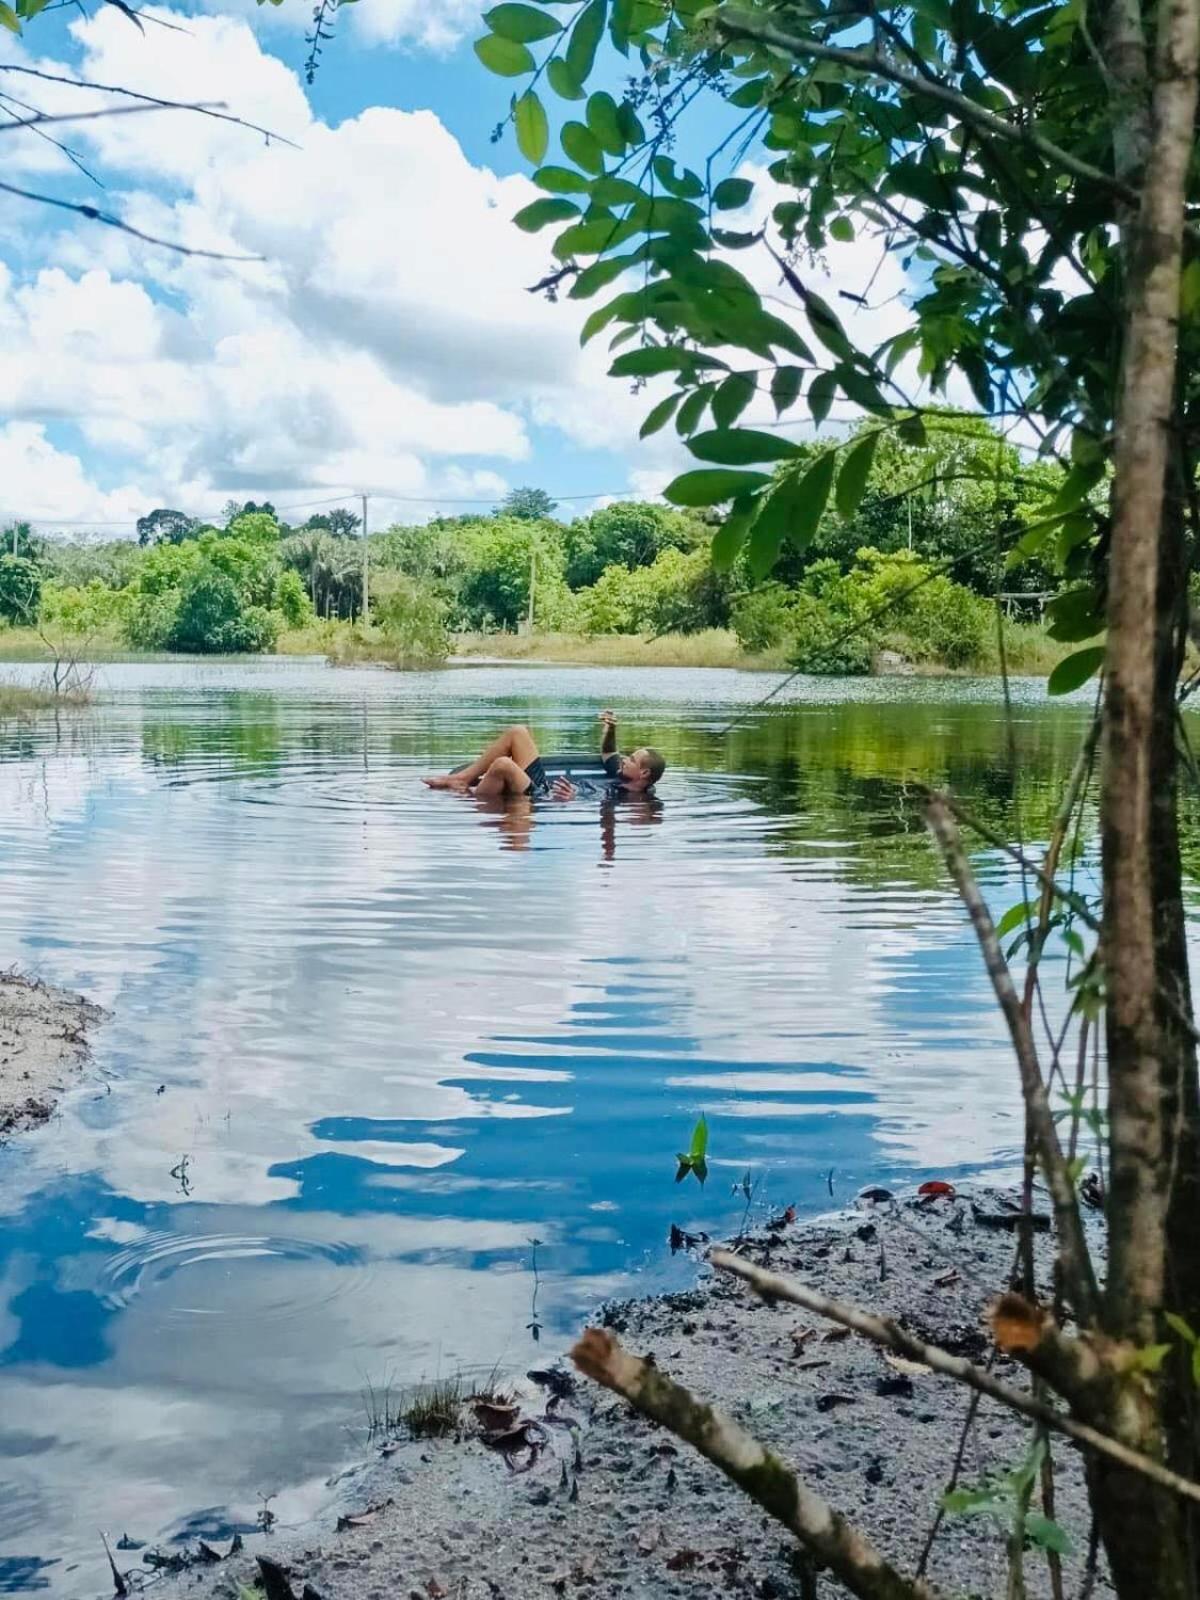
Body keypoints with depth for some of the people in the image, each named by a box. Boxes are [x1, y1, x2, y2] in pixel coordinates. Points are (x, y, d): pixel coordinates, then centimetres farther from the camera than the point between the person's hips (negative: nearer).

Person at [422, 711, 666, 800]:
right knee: (517, 732, 7)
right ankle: (462, 778, 9)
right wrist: (610, 730, 9)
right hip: (544, 783, 10)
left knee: (503, 764, -35)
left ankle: (473, 797, -3)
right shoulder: (622, 780, 10)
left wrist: (572, 800, -51)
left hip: (538, 797, -10)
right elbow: (608, 754, 27)